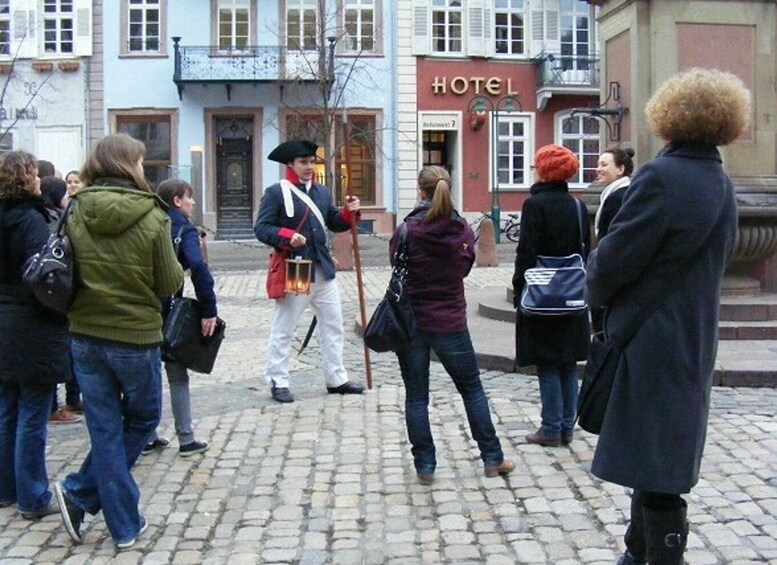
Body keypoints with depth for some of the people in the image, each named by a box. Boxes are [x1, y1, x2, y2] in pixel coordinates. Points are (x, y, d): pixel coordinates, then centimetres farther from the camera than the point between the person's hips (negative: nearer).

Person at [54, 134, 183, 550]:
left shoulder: (75, 212, -3)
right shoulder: (151, 216, -13)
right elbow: (169, 283, -8)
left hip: (85, 335, 3)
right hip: (136, 336, -3)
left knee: (105, 430, 11)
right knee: (141, 420, 19)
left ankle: (124, 525, 14)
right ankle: (81, 493, 14)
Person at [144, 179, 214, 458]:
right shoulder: (184, 229, -9)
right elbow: (198, 267, -26)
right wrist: (209, 310, -25)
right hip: (168, 311, -5)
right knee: (177, 376, 7)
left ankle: (147, 437, 21)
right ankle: (186, 440, 10)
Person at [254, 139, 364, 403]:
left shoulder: (322, 192, 12)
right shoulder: (276, 192, -8)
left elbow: (336, 224, 15)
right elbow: (261, 228, -13)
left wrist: (349, 212, -5)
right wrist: (287, 237, -28)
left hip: (323, 270, 7)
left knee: (333, 326, 12)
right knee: (283, 329, 4)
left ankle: (336, 379, 23)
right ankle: (277, 382, 14)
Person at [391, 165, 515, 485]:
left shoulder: (406, 232, -11)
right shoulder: (464, 231, -4)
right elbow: (464, 269, 8)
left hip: (410, 323, -1)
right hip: (451, 323, 1)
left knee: (416, 396, 8)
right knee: (472, 390, 14)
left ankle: (425, 467, 12)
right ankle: (492, 459, 21)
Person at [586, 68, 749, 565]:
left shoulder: (662, 178, -20)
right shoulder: (723, 187, 8)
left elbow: (612, 262, -19)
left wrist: (598, 291, 4)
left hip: (650, 345, -9)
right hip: (693, 340, 9)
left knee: (657, 473, 0)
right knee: (662, 460, 20)